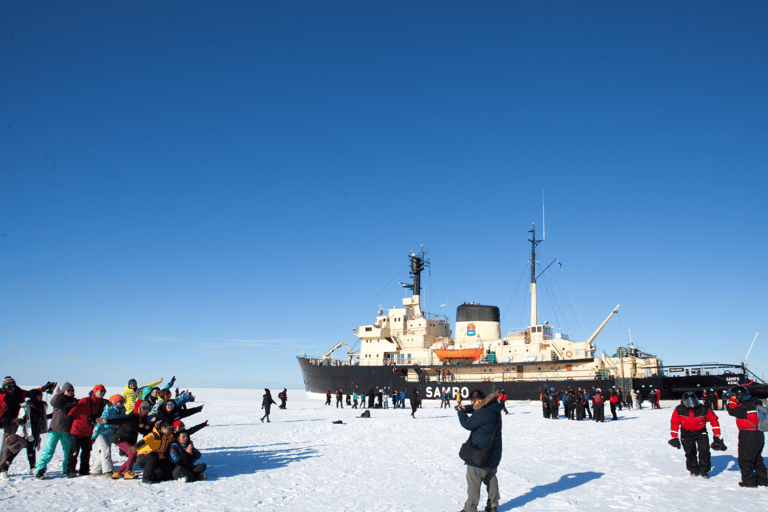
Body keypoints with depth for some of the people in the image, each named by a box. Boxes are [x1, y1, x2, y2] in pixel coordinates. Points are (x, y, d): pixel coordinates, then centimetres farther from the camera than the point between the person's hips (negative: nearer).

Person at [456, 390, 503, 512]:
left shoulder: (482, 413, -25)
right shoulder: (493, 408, 6)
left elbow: (468, 424, -16)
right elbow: (476, 410, 22)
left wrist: (461, 413, 0)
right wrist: (465, 408, 7)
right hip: (494, 452, 9)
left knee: (473, 479, 1)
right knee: (490, 478, 20)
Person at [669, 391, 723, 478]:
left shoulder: (704, 409, -22)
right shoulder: (679, 410, -21)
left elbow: (714, 420, -6)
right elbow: (674, 423, -7)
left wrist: (716, 435, -3)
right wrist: (674, 437, -7)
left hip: (700, 432, 0)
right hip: (686, 433, 0)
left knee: (704, 451, -11)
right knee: (690, 453, 2)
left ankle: (704, 471, 8)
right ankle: (694, 470, 25)